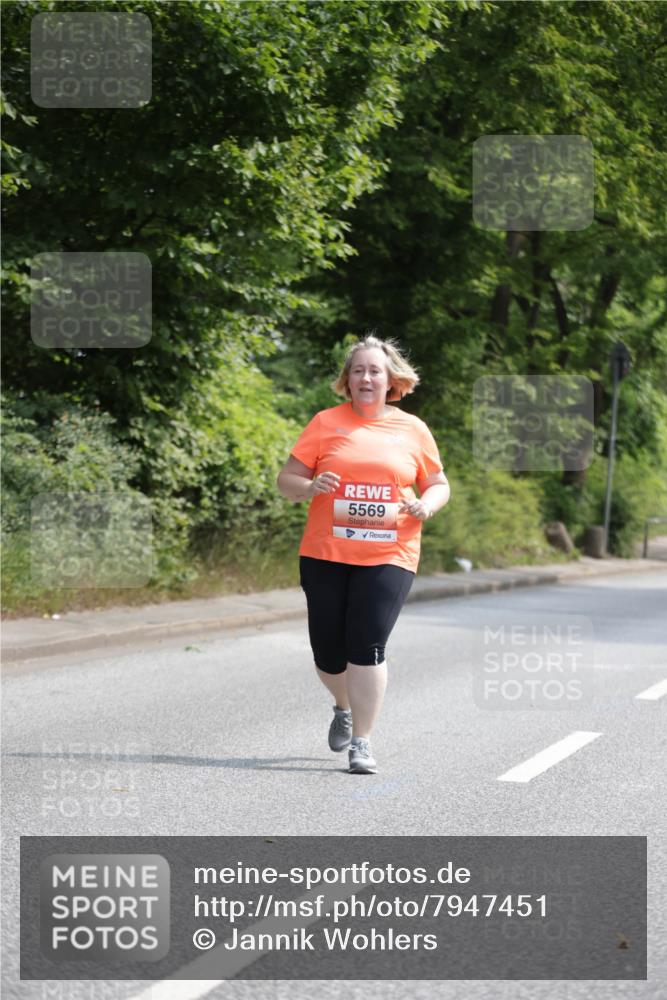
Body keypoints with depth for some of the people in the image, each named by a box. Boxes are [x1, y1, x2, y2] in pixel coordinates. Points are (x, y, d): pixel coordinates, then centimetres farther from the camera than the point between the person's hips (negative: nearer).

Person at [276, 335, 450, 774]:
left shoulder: (413, 430, 8)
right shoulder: (326, 423, 5)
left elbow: (439, 485, 17)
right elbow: (286, 480, 5)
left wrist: (427, 504, -6)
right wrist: (311, 486, -17)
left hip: (388, 557, -1)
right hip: (325, 555, 1)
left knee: (367, 646, -14)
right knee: (329, 654, 5)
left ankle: (362, 743, -4)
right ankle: (345, 707, 38)